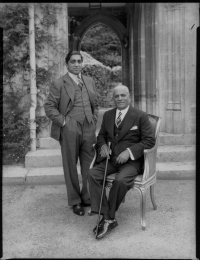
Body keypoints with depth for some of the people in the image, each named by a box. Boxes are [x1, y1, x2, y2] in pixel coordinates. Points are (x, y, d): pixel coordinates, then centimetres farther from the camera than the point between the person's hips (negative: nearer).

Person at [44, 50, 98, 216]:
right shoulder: (58, 84, -1)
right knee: (71, 167, 6)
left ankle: (87, 197, 24)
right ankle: (75, 201, 20)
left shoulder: (90, 81, 15)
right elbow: (49, 107, -3)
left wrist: (94, 122, 9)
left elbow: (95, 105, 21)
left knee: (89, 167, 7)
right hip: (69, 131, -4)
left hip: (88, 129, 4)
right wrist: (64, 122, -10)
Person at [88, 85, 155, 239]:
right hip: (111, 158, 5)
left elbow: (150, 140, -6)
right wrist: (103, 145, -1)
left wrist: (129, 151, -17)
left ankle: (109, 216, -12)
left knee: (121, 180, -34)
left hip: (132, 160, -5)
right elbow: (101, 135, 24)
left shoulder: (141, 116, -2)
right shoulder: (108, 115, 14)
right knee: (92, 174, -22)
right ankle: (107, 219, -22)